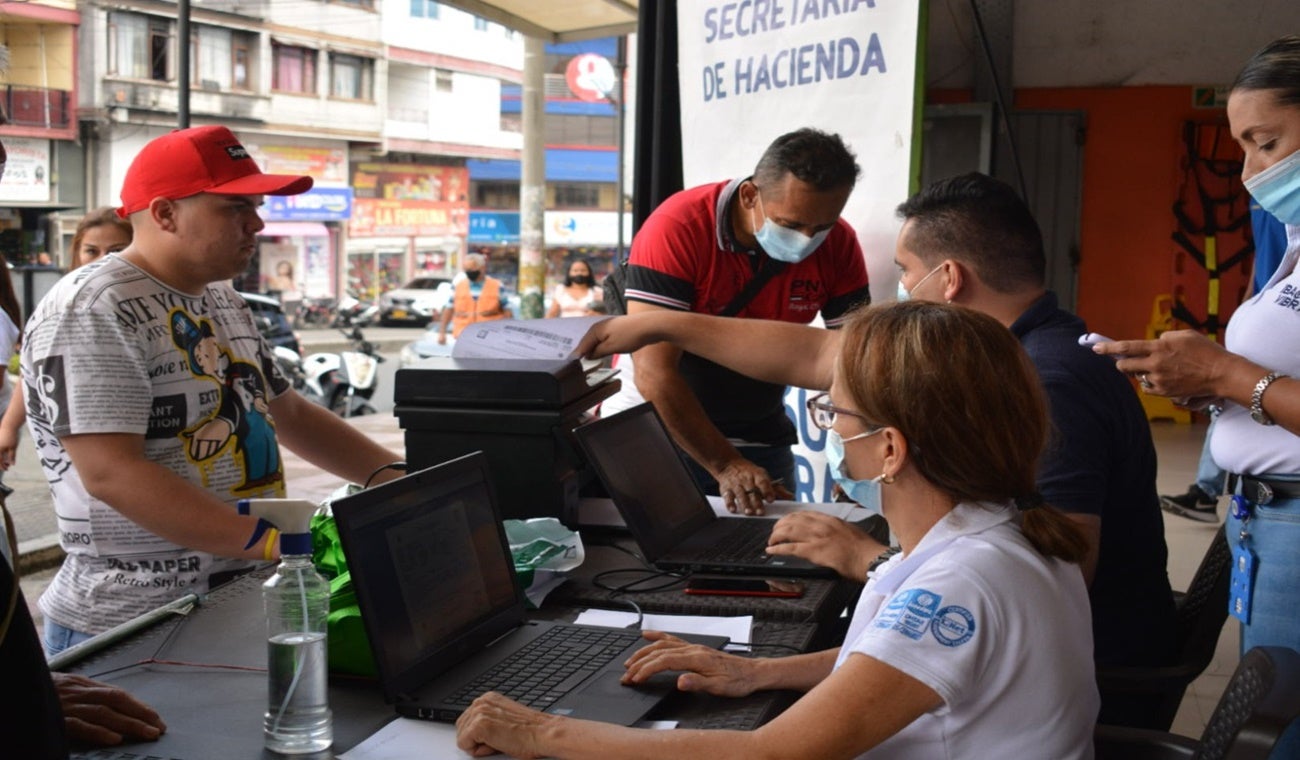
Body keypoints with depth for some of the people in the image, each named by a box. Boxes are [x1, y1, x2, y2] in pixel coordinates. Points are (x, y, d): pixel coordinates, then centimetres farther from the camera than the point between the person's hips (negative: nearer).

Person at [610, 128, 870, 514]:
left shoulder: (839, 246, -12)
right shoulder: (677, 229, -25)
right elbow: (654, 373, -28)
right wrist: (725, 466, -33)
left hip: (760, 434, 3)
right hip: (655, 429, -3)